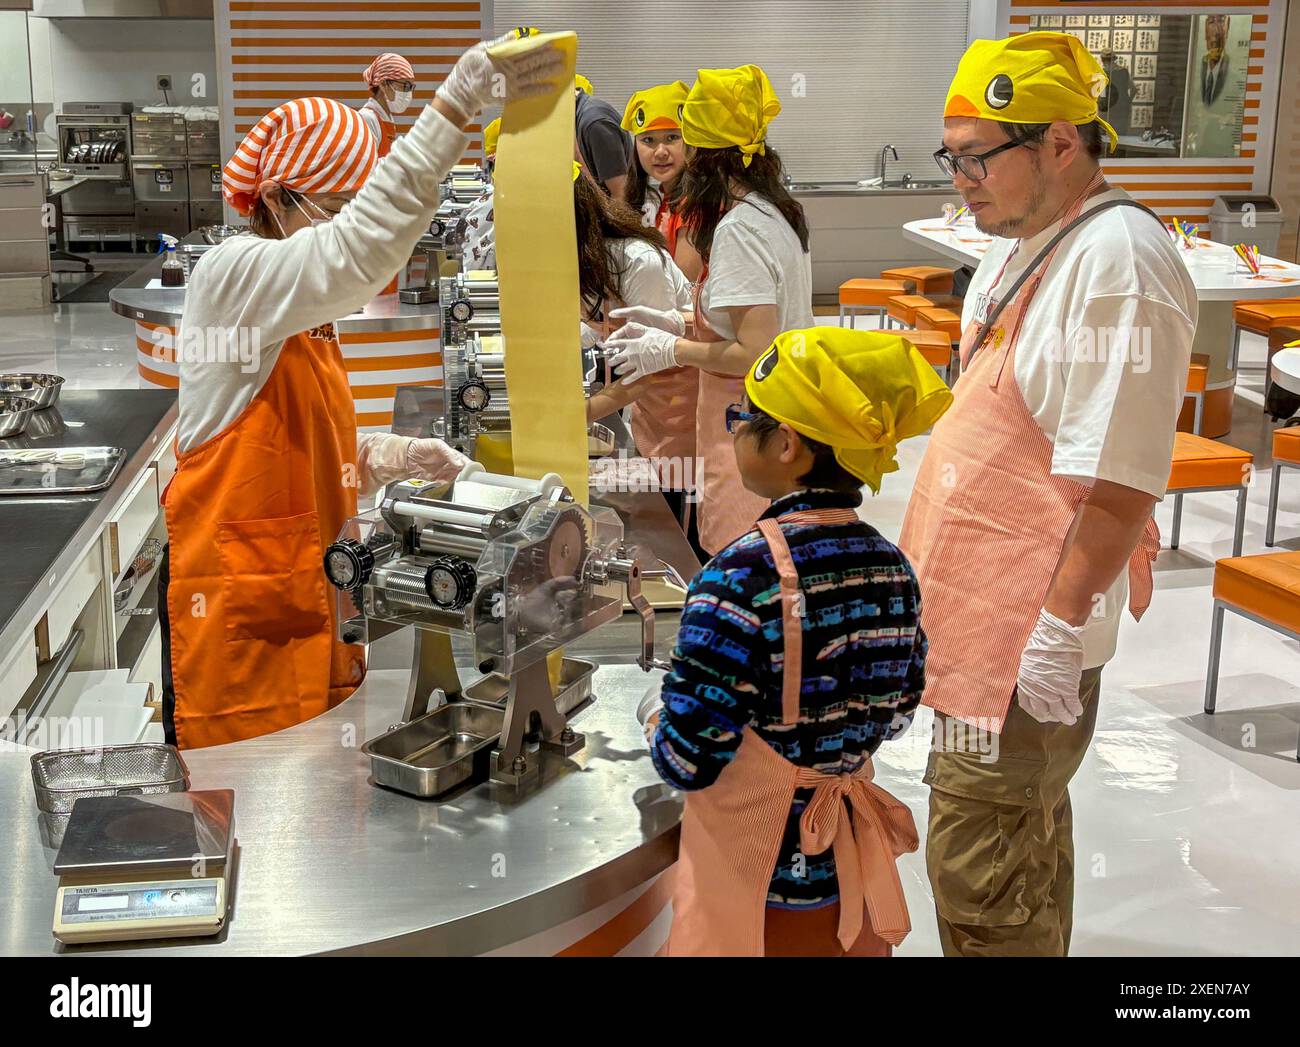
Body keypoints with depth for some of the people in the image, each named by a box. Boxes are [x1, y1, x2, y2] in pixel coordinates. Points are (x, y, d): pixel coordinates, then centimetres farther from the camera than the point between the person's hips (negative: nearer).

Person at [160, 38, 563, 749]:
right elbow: (358, 253, -33)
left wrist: (390, 458, 3)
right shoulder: (230, 276, -13)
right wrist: (453, 105, -38)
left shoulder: (311, 316, 15)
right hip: (237, 608, -8)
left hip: (312, 601, 9)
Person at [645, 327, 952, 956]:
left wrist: (658, 721, -1)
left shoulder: (742, 577, -25)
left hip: (753, 886, -6)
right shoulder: (891, 566, -4)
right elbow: (897, 714, 7)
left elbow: (688, 762, -22)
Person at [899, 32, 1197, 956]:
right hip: (979, 599, 10)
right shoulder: (1025, 242, 12)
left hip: (1028, 633, -10)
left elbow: (1118, 480, -23)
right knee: (1026, 831, 21)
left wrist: (1062, 629, -22)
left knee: (979, 863, -3)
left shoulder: (1115, 261, -20)